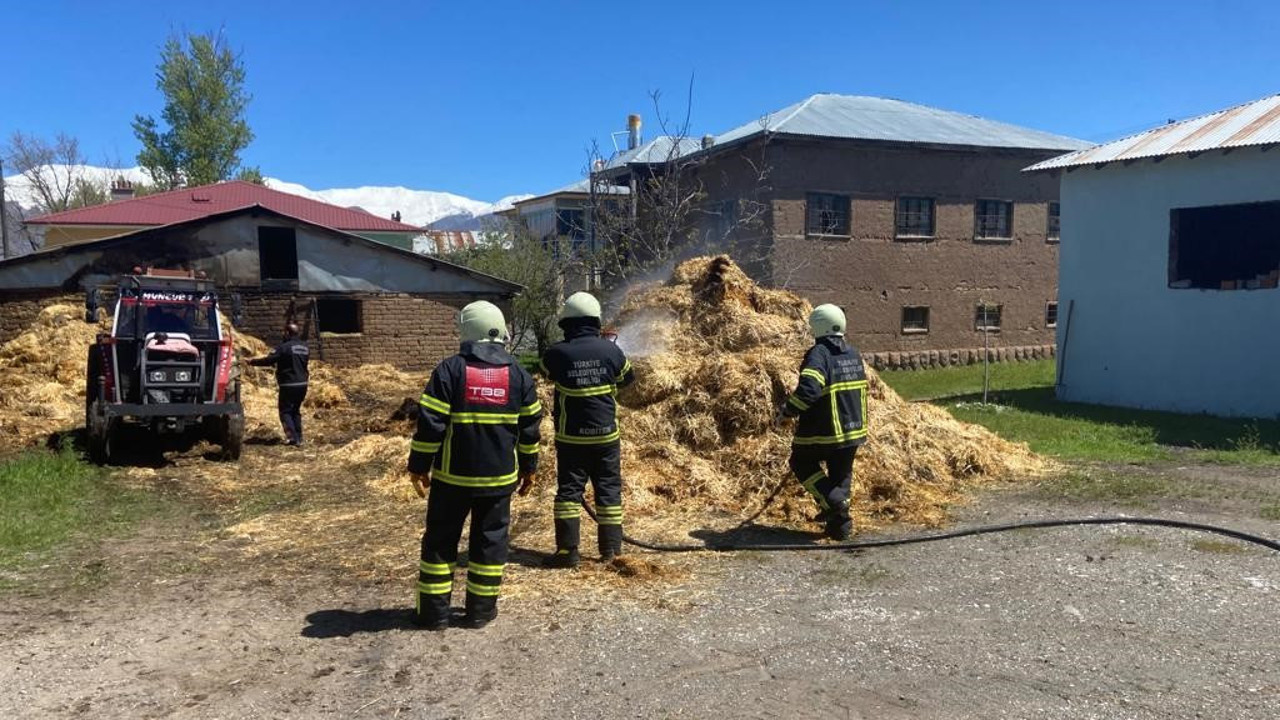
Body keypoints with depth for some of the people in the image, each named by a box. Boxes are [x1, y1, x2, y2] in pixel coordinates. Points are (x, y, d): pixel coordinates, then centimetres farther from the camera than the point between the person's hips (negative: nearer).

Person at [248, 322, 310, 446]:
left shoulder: (283, 347, -13)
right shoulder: (305, 348, 10)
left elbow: (268, 360, -17)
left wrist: (252, 362, -3)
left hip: (289, 385, -7)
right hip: (302, 384, 7)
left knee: (285, 411, 1)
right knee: (296, 410, 18)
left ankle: (292, 437, -8)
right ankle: (298, 437, 16)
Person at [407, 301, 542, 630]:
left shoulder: (450, 369, -9)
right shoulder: (518, 374, 2)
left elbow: (430, 424, -11)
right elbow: (530, 427, 8)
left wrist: (419, 466, -2)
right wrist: (528, 467, 18)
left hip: (453, 474, -2)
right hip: (499, 476, 2)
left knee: (440, 540, 10)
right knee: (490, 540, 12)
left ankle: (434, 610, 15)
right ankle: (481, 609, 17)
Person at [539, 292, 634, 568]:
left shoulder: (557, 353, -12)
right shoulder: (611, 350, -7)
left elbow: (544, 369, 12)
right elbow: (628, 377, 11)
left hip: (571, 437, -1)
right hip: (606, 434, 2)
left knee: (569, 490, 5)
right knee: (609, 490, 10)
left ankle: (567, 550, 2)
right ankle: (611, 549, 13)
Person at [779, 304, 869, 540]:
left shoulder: (819, 355, -18)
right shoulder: (854, 355, 8)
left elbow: (808, 390, -31)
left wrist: (788, 410, -17)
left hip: (824, 432, -7)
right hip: (854, 430, 7)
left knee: (802, 463, 15)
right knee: (841, 474, 19)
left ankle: (832, 500, 0)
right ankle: (840, 524, 19)